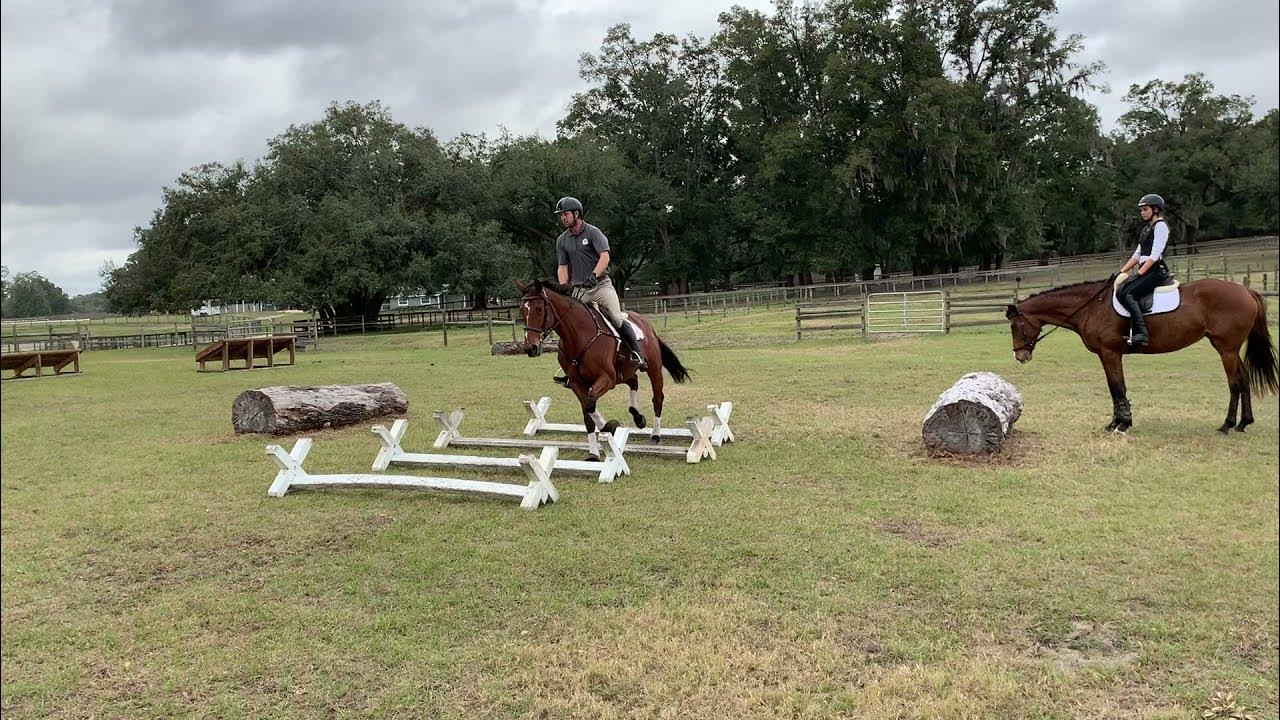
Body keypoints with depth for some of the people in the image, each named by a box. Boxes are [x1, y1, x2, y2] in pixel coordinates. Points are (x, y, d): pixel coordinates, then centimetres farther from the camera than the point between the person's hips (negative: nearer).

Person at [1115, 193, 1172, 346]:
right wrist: (1123, 271, 10)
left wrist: (1139, 273, -20)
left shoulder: (1160, 225, -6)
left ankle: (1141, 333, -32)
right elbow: (1137, 254, 21)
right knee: (1119, 292, -5)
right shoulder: (1147, 228, 23)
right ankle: (1130, 330, -9)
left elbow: (1155, 254, -15)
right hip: (1146, 271, 9)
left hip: (1156, 271, -9)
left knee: (1127, 294, -26)